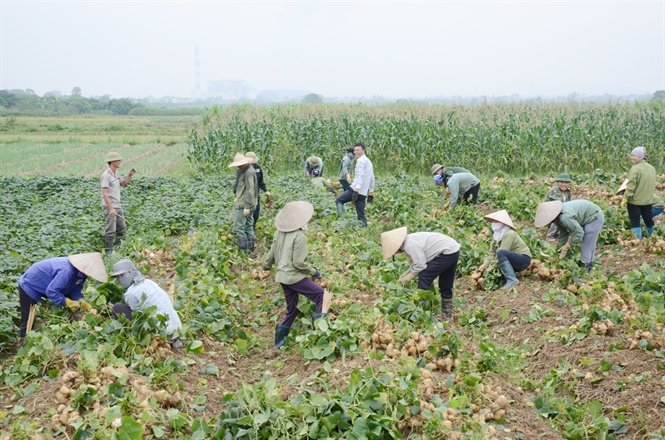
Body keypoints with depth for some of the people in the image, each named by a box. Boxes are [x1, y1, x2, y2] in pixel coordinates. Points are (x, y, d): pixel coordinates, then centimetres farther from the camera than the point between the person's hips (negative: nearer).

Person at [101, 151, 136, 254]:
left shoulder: (116, 173, 9)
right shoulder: (106, 175, -17)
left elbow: (124, 183, 24)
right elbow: (104, 194, -20)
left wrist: (130, 175, 7)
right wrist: (111, 209, -23)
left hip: (117, 206, 9)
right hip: (109, 206, -9)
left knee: (121, 227, 17)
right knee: (111, 230, -6)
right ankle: (108, 251, 4)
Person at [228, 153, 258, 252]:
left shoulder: (248, 172, -17)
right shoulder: (244, 171, 15)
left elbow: (250, 191, -22)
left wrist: (247, 207, -23)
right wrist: (237, 198, 25)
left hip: (243, 205, -11)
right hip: (245, 204, 11)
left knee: (238, 228, -10)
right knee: (248, 227, 12)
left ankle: (243, 250, -10)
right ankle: (250, 250, 17)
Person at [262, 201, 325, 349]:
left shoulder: (279, 233, 5)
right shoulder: (299, 236, -17)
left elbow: (272, 253, 15)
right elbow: (299, 262, -19)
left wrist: (266, 266, 35)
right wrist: (314, 272, -5)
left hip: (282, 276, 8)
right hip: (294, 277, -8)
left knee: (292, 309, 18)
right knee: (322, 295, -5)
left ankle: (281, 334, 17)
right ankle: (319, 319, -21)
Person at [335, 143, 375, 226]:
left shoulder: (361, 161, -6)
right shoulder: (369, 161, 23)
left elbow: (360, 176, -18)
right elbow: (372, 179, 25)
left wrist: (356, 191, -25)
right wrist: (371, 193, 28)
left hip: (356, 189, -9)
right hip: (363, 193, 9)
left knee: (339, 201, -4)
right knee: (361, 214, 8)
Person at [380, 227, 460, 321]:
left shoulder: (410, 245, -22)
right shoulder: (410, 240, 9)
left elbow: (420, 266, -20)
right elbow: (417, 262, 17)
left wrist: (408, 278, -7)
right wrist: (404, 275, 12)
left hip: (447, 252, -10)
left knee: (424, 277, -10)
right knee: (445, 286, 18)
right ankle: (446, 314, 27)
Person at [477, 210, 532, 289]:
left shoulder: (509, 234, -19)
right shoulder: (498, 235, 5)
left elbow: (500, 252, -26)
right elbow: (492, 252, 0)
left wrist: (492, 266, -24)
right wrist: (485, 264, -14)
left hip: (524, 259, -9)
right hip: (515, 262, 9)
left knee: (501, 253, -32)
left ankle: (512, 280, -33)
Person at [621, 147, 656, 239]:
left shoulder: (635, 169, -18)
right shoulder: (652, 168, 7)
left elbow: (631, 186, -20)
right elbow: (653, 185, 16)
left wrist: (625, 199, -14)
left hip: (635, 201, -7)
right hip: (648, 200, 7)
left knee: (635, 222, 1)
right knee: (649, 221, 18)